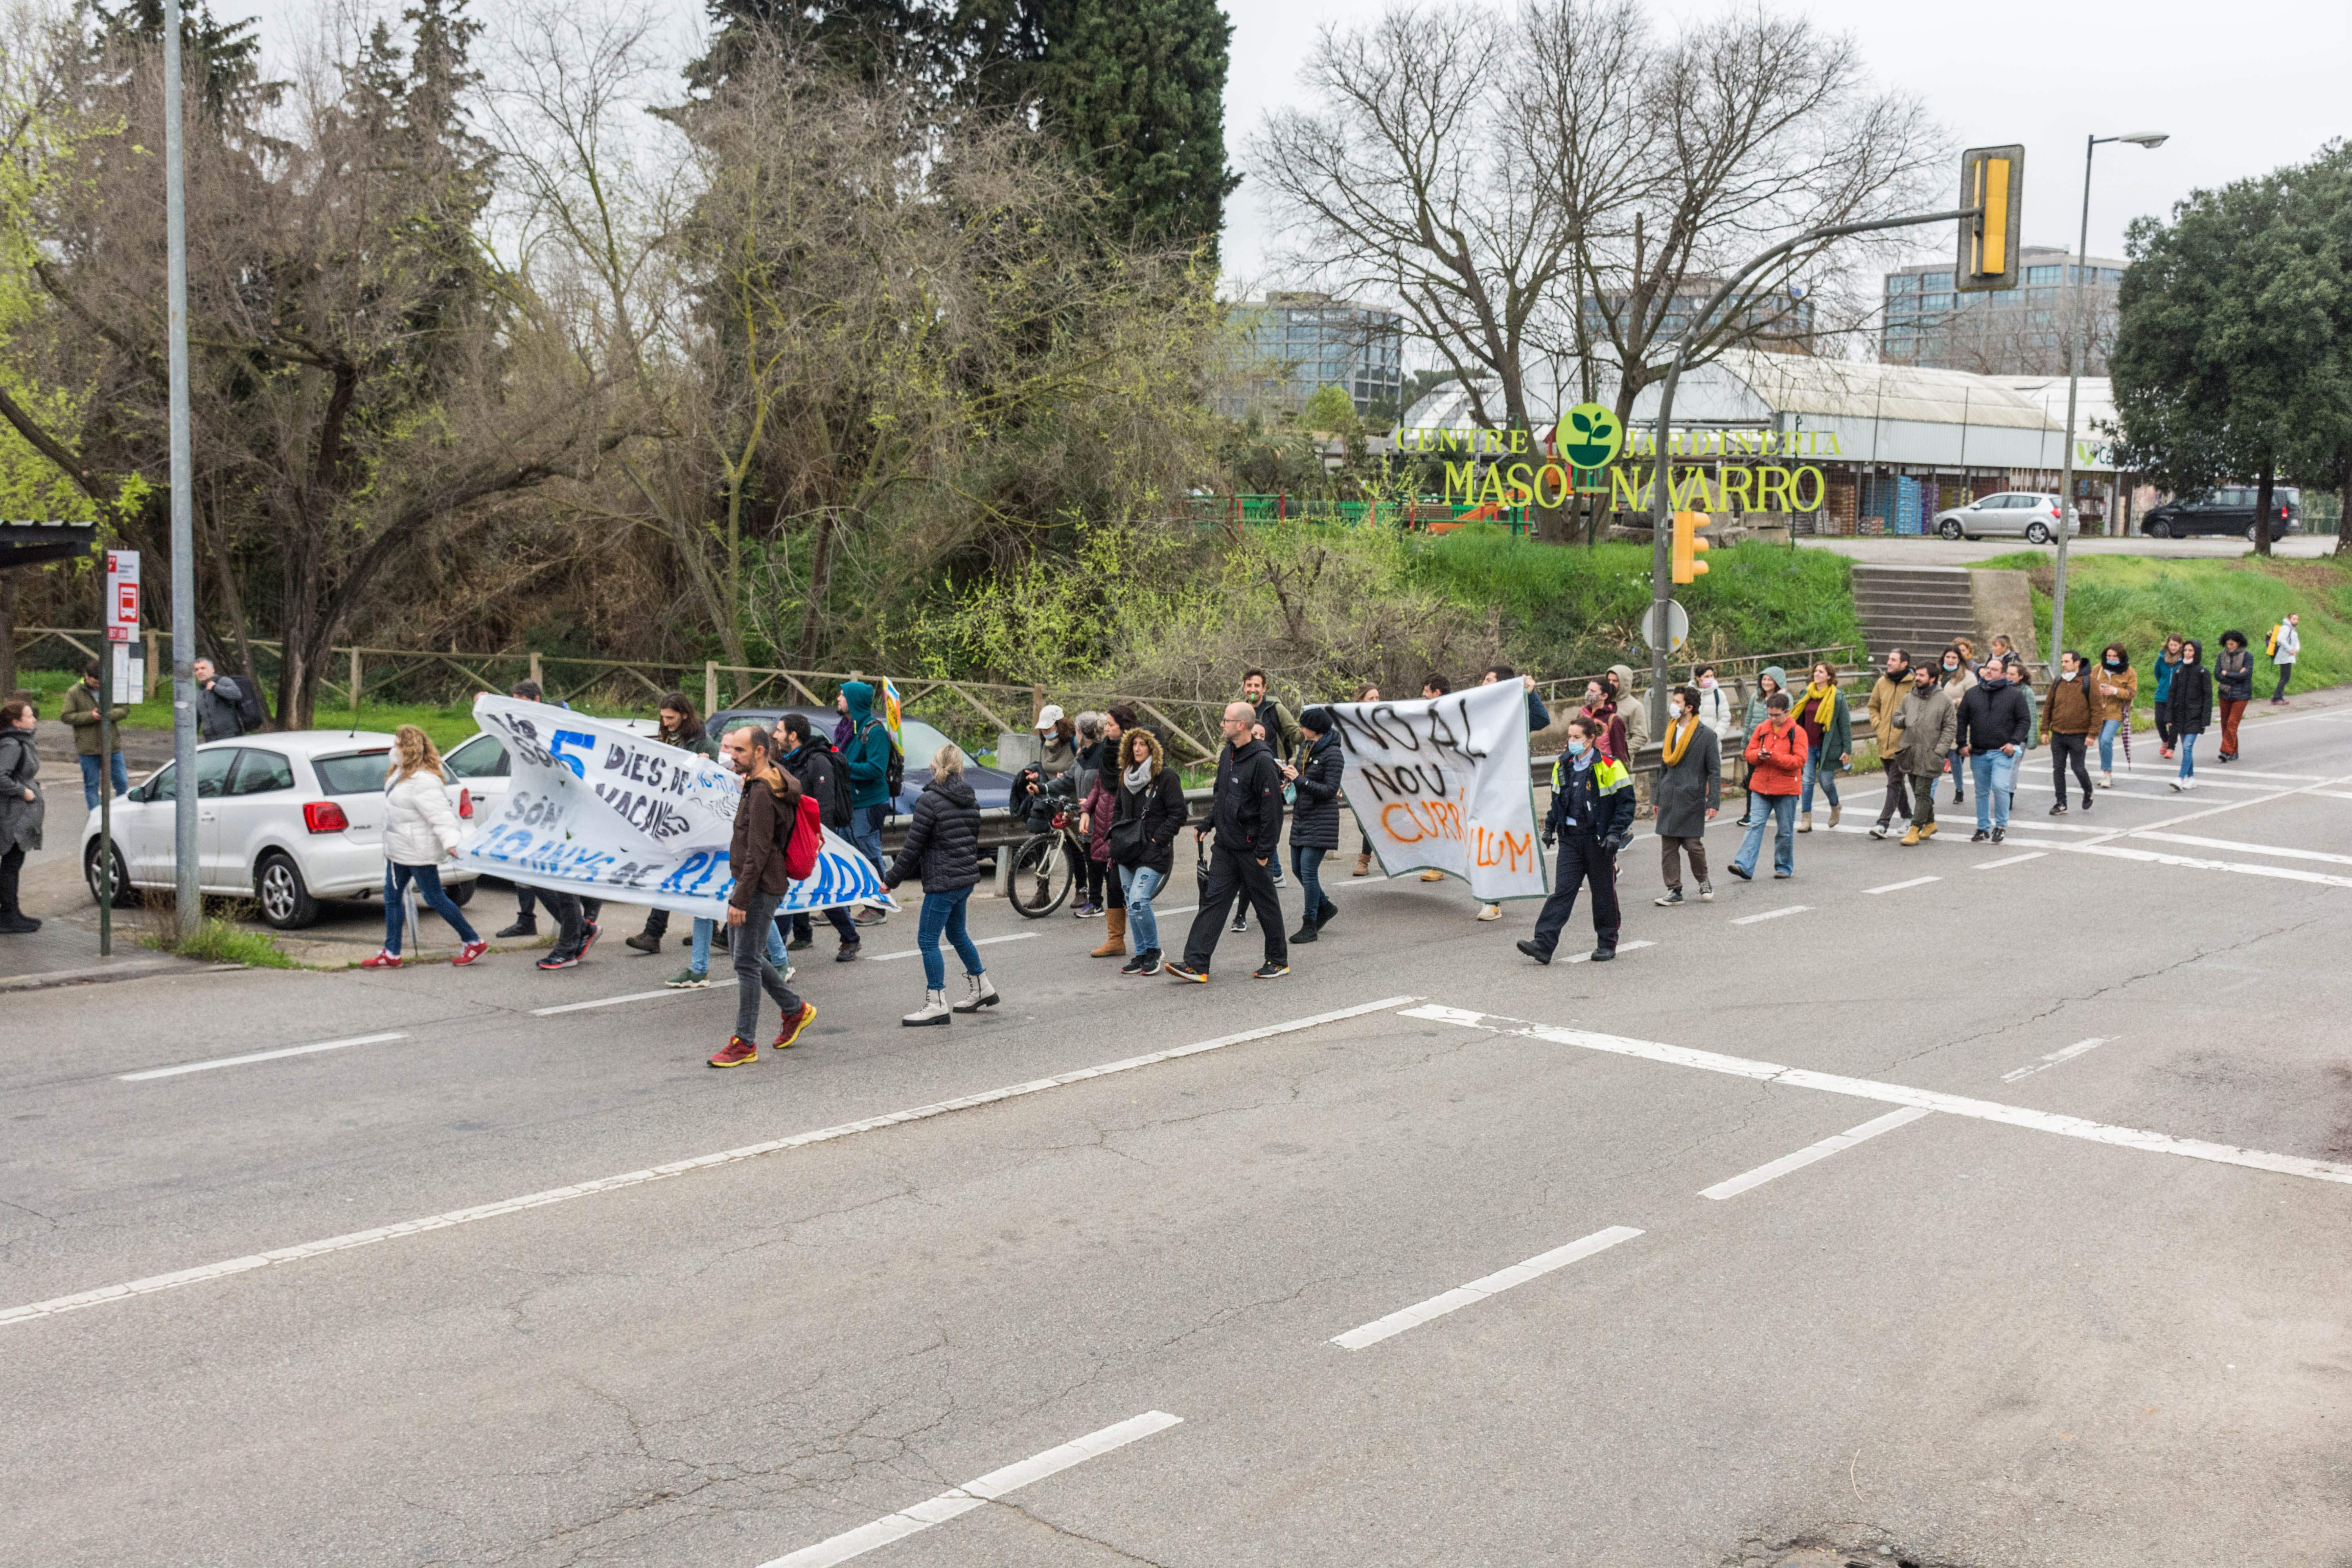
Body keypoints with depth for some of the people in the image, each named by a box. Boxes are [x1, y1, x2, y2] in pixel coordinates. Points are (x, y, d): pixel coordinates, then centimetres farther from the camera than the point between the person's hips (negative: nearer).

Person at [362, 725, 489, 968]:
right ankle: (391, 954, 16)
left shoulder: (423, 782, -25)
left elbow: (440, 815, -33)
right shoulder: (403, 773, 8)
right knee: (392, 896, 11)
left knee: (434, 898, -2)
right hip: (398, 849, 10)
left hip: (418, 852, -10)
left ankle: (473, 943, 10)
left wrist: (451, 842, -44)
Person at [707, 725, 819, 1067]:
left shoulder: (763, 793, -19)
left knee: (747, 962, -5)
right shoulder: (757, 784, 14)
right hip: (753, 884, 11)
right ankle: (794, 1009, 29)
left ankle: (744, 1043, 2)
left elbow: (758, 853, -22)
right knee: (748, 953, 18)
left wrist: (740, 900, -22)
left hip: (761, 888, -11)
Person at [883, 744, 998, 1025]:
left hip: (942, 881, -8)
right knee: (957, 933, 24)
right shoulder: (970, 799, 8)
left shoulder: (929, 800, -14)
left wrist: (890, 880, -4)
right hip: (967, 878, 8)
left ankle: (937, 1005, -2)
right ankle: (983, 988, 33)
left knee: (927, 940, -2)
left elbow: (913, 848, -13)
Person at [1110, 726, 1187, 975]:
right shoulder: (1126, 777, 13)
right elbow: (1118, 810, 24)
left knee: (1138, 902, -18)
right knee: (1132, 905, 8)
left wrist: (1157, 839, -15)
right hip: (1129, 851, 7)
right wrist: (1117, 838, 11)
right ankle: (1141, 955, 18)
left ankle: (1153, 951, 1)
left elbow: (1178, 814, -12)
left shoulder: (1167, 777, -9)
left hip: (1154, 852, -7)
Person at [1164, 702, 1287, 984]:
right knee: (1213, 900, 1)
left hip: (1251, 848, -8)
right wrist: (1207, 824, 12)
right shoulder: (1227, 754, 10)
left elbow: (1272, 809, -18)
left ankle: (1278, 961, 22)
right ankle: (1196, 965, -3)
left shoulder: (1262, 760, -17)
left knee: (1265, 903, 6)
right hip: (1225, 845, 8)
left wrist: (1265, 851, -18)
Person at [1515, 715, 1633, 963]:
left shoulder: (1608, 766, -10)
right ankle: (1543, 944, -11)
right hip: (1570, 838, 4)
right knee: (1563, 890, -3)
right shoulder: (1562, 765, 8)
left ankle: (1607, 943, 22)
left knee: (1603, 891, 7)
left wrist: (1615, 833, -14)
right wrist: (1550, 827, 14)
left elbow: (1627, 801, -7)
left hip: (1599, 839, -4)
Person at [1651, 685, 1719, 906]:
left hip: (1692, 798, -6)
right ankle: (1675, 891, 8)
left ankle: (1704, 882, 19)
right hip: (1669, 799, 6)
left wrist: (1714, 802, -12)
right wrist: (1658, 798, 19)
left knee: (1692, 844, -6)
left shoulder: (1706, 735, -5)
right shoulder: (1671, 732, 13)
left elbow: (1715, 771, -5)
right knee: (1668, 847, 2)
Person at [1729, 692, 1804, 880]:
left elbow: (1799, 760, -13)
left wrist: (1774, 756, -23)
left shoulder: (1797, 732, -6)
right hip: (1761, 787, 3)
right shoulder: (1761, 729, 7)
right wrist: (1759, 755, -14)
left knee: (1785, 830, 7)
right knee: (1755, 825, -6)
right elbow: (1750, 753, 10)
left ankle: (1784, 867, 22)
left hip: (1786, 789, -3)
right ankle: (1744, 866, -13)